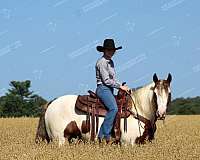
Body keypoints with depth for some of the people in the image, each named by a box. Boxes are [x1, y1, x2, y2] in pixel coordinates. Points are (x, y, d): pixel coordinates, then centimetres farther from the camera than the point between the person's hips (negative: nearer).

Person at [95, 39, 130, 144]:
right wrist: (120, 86, -12)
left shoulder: (110, 62, 18)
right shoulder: (102, 62, -12)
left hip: (110, 89, 10)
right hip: (103, 88, -10)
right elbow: (106, 80, -16)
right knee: (113, 108, -30)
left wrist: (121, 85, 11)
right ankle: (105, 134, -29)